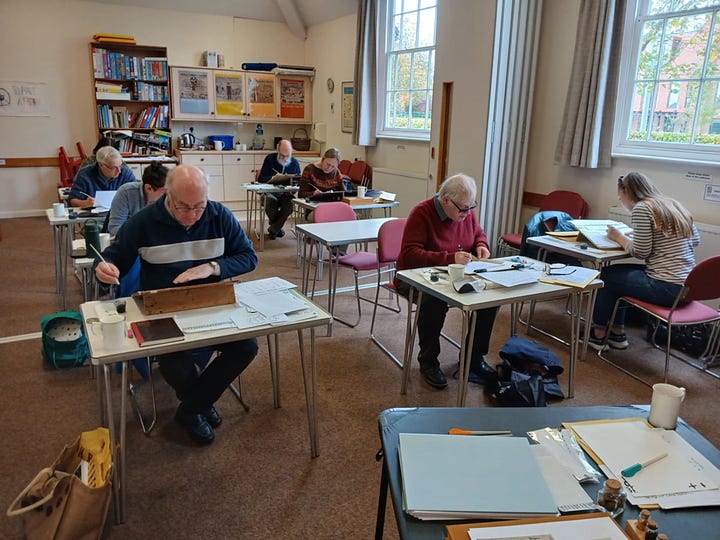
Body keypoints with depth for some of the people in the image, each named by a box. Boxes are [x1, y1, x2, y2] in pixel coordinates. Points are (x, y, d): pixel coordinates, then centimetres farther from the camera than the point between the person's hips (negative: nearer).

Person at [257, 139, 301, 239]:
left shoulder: (295, 162, 6)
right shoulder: (270, 158, 1)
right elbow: (260, 179, -2)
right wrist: (273, 178, -22)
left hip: (286, 193, 1)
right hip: (270, 192, -1)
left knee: (289, 203, -33)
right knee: (271, 202, -35)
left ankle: (273, 229, -14)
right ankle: (277, 227, -5)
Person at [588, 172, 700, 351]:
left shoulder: (641, 209, -12)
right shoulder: (674, 205, 13)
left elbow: (640, 252, -15)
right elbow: (695, 239, 21)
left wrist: (619, 237, 2)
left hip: (667, 289, -9)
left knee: (605, 275, 10)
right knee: (618, 271, 22)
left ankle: (598, 334, 22)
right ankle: (617, 332, 28)